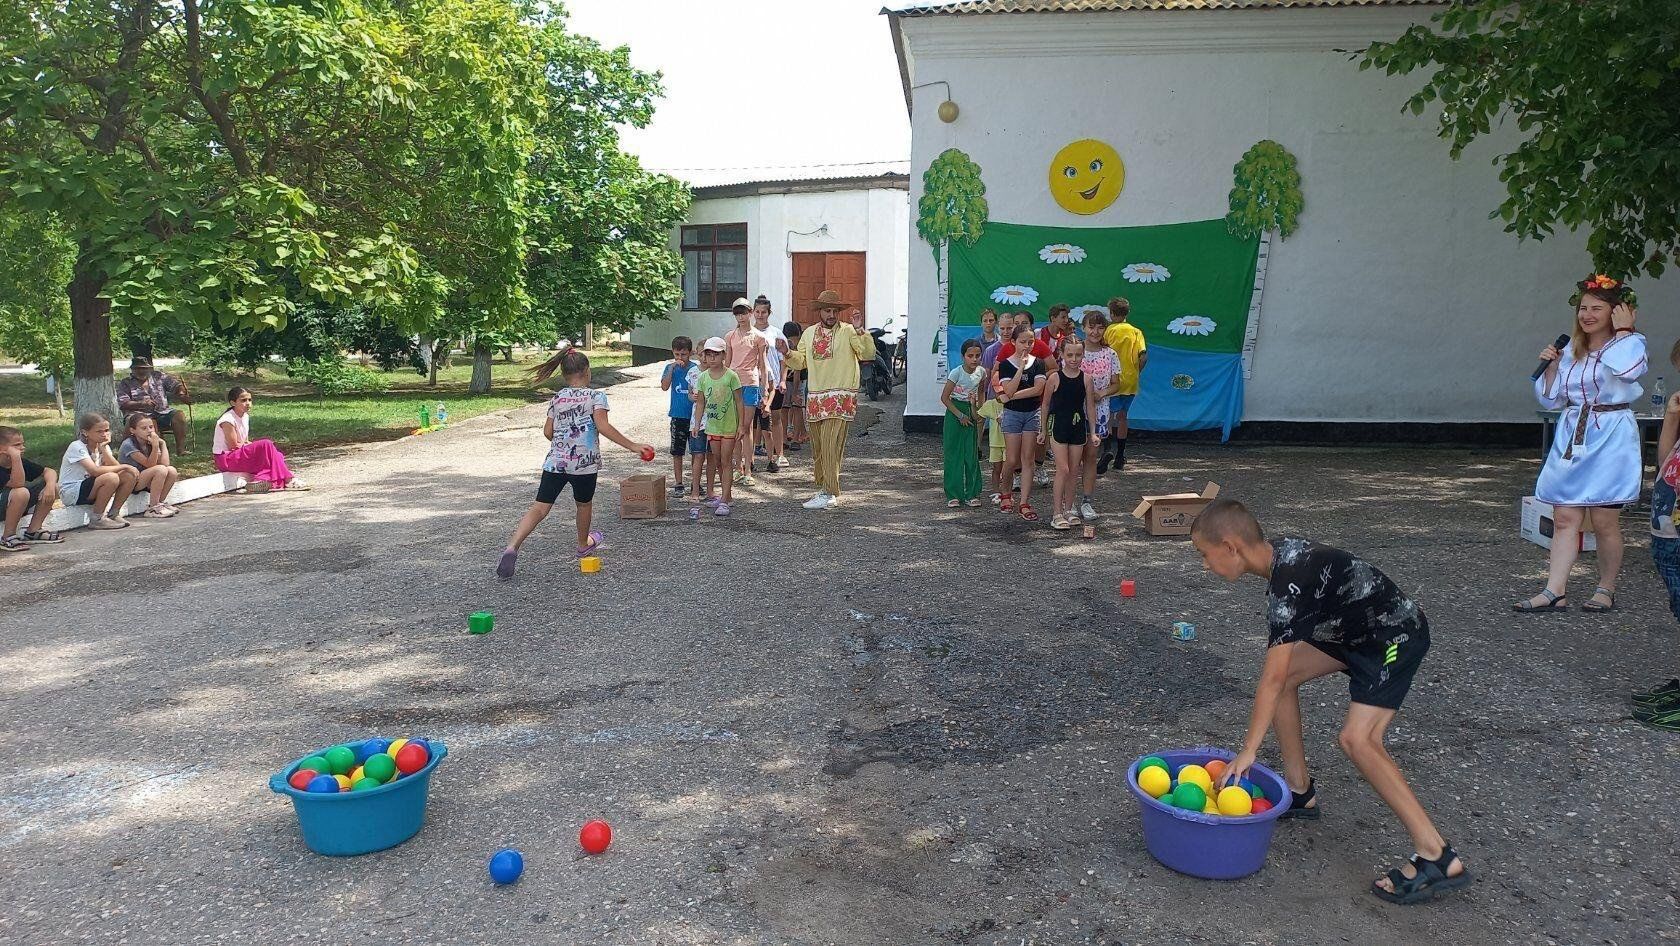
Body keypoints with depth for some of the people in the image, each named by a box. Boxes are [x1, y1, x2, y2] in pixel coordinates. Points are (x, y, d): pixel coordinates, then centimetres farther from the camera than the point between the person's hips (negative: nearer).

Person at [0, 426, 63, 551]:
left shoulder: (21, 461, 0)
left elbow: (50, 472, 3)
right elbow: (18, 483, -34)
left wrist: (50, 485, -20)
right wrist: (16, 457, -38)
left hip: (15, 508, 8)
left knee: (54, 487, -1)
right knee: (21, 493, -36)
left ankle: (33, 532, 1)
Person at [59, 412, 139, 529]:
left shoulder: (103, 446, 6)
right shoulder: (77, 447, -17)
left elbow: (115, 466, -9)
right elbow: (95, 471, -31)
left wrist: (103, 449, -18)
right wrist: (124, 466, -24)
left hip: (90, 490, 7)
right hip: (70, 493, -7)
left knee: (129, 475, -10)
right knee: (111, 478, -32)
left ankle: (113, 514, 2)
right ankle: (97, 519, -16)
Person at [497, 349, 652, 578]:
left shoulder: (557, 398, 11)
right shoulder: (596, 396, -3)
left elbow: (548, 432, 9)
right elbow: (603, 426, -16)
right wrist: (633, 446, -16)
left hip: (555, 461, 3)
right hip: (585, 463, -3)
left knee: (539, 508, -2)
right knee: (584, 504, 22)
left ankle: (511, 548, -20)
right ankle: (584, 545, 44)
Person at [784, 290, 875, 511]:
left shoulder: (848, 331, -3)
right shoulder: (809, 333, 14)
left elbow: (868, 353, -12)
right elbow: (801, 361, 18)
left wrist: (860, 330, -23)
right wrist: (788, 353, 0)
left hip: (840, 397, -6)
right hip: (815, 397, 6)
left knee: (831, 446, -14)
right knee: (817, 447, 11)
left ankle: (830, 494, -14)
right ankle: (823, 486, 25)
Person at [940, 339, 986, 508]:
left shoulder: (981, 373, -2)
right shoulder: (956, 373, -16)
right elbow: (944, 397, -14)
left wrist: (977, 409, 2)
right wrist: (960, 415, -15)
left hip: (970, 413, 4)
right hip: (954, 412, -4)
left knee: (972, 454, 4)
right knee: (954, 453, -1)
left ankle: (972, 493, 12)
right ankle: (953, 495, 3)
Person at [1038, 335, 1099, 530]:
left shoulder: (1086, 379, 0)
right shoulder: (1054, 378, -8)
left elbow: (1090, 406, 7)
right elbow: (1045, 404, 1)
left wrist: (1092, 432, 6)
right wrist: (1043, 430, 4)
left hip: (1078, 428, 4)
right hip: (1058, 426, -4)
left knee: (1074, 470, 9)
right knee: (1063, 469, -9)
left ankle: (1068, 508, 22)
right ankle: (1057, 514, -4)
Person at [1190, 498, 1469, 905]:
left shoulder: (1289, 584, -31)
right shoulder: (1277, 552, -5)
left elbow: (1272, 678, -31)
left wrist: (1248, 751, -28)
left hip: (1397, 636, -10)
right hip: (1355, 630, 10)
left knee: (1358, 738, -21)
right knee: (1285, 676, 7)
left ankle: (1438, 858, -13)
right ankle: (1300, 793, 17)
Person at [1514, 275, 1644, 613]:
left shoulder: (1630, 344, -2)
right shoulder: (1571, 350, 13)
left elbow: (1628, 369, -27)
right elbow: (1551, 399, 17)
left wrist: (1623, 330, -14)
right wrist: (1550, 366, 3)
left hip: (1611, 438, -5)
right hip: (1572, 437, 5)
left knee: (1604, 521, 1)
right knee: (1565, 517, 0)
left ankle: (1606, 589, 17)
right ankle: (1555, 592, -2)